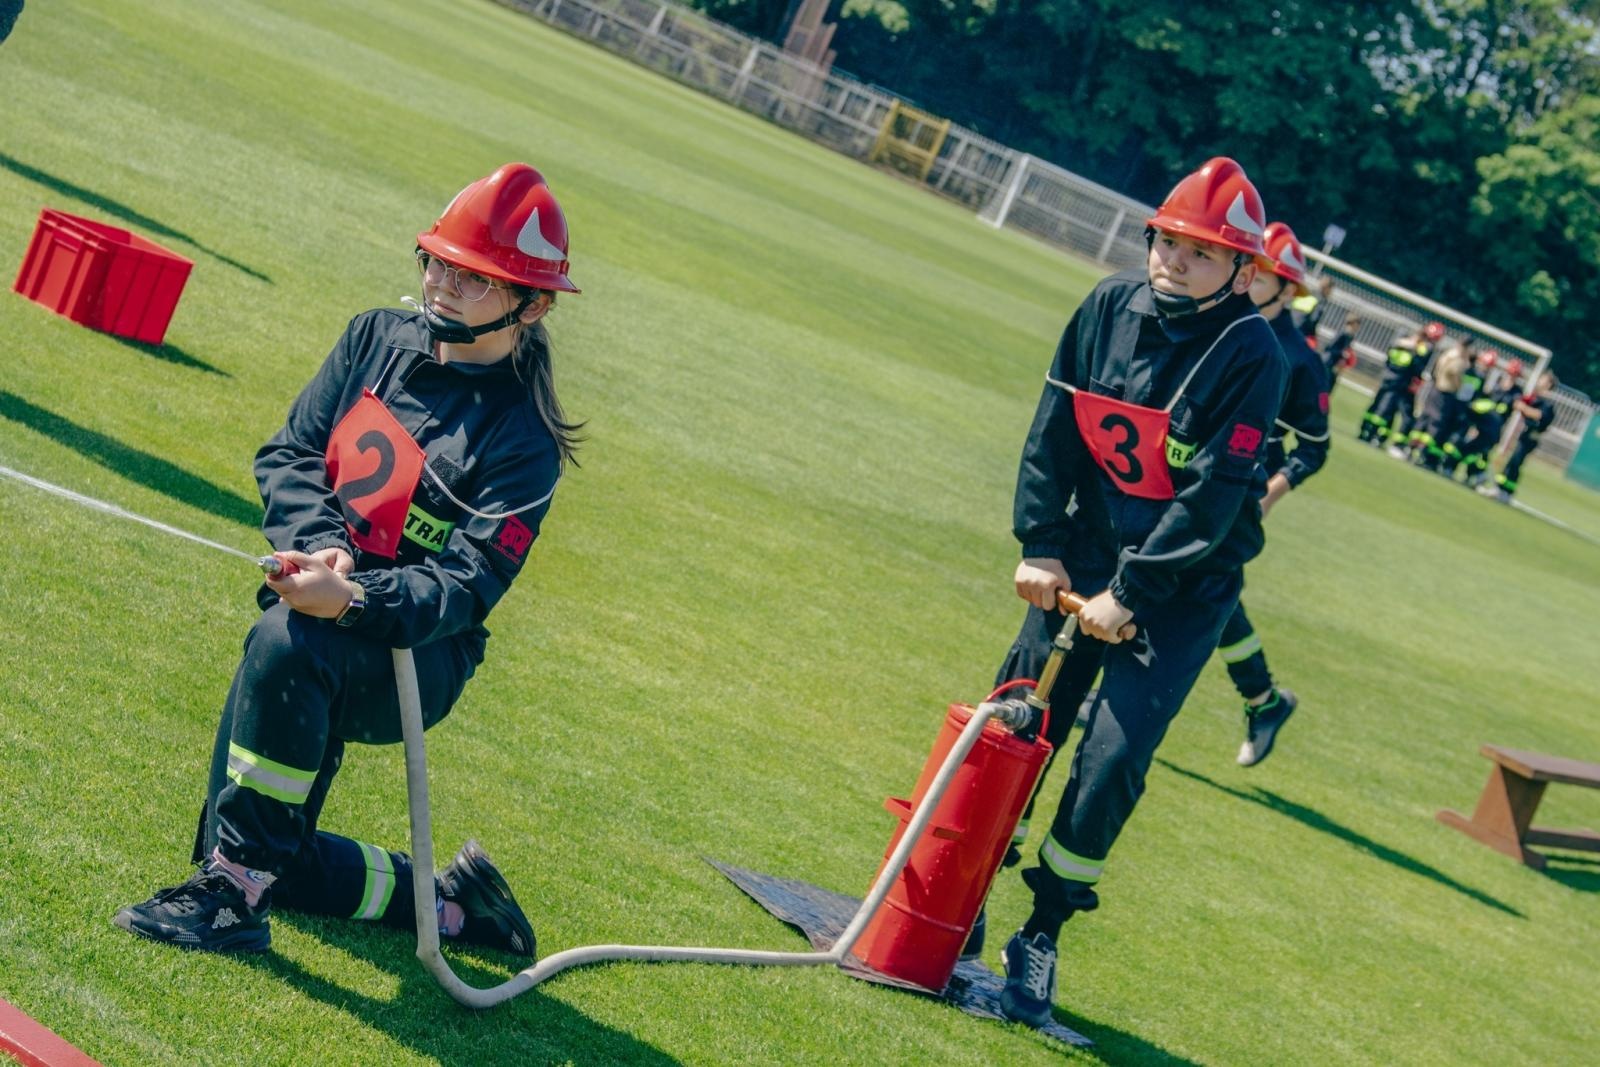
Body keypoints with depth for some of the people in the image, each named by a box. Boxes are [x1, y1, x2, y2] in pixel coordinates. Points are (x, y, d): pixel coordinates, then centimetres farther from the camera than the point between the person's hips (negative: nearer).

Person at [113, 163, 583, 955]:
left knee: (286, 640, -38)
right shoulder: (376, 337, 5)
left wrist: (350, 599, -39)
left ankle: (234, 890, -28)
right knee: (270, 853, 5)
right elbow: (287, 453, 2)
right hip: (320, 653, 7)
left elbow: (465, 586, -20)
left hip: (414, 657, -6)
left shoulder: (522, 437, -12)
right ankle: (450, 903, 25)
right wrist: (321, 546, -19)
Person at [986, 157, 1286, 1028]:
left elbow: (1214, 495, -21)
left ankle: (1042, 937, 5)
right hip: (1084, 554, 4)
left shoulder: (1251, 355, -18)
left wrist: (1130, 593, -21)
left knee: (1111, 761, -11)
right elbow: (1054, 428, 1)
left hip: (1182, 587, -4)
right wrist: (1040, 546, -4)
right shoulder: (1112, 305, -4)